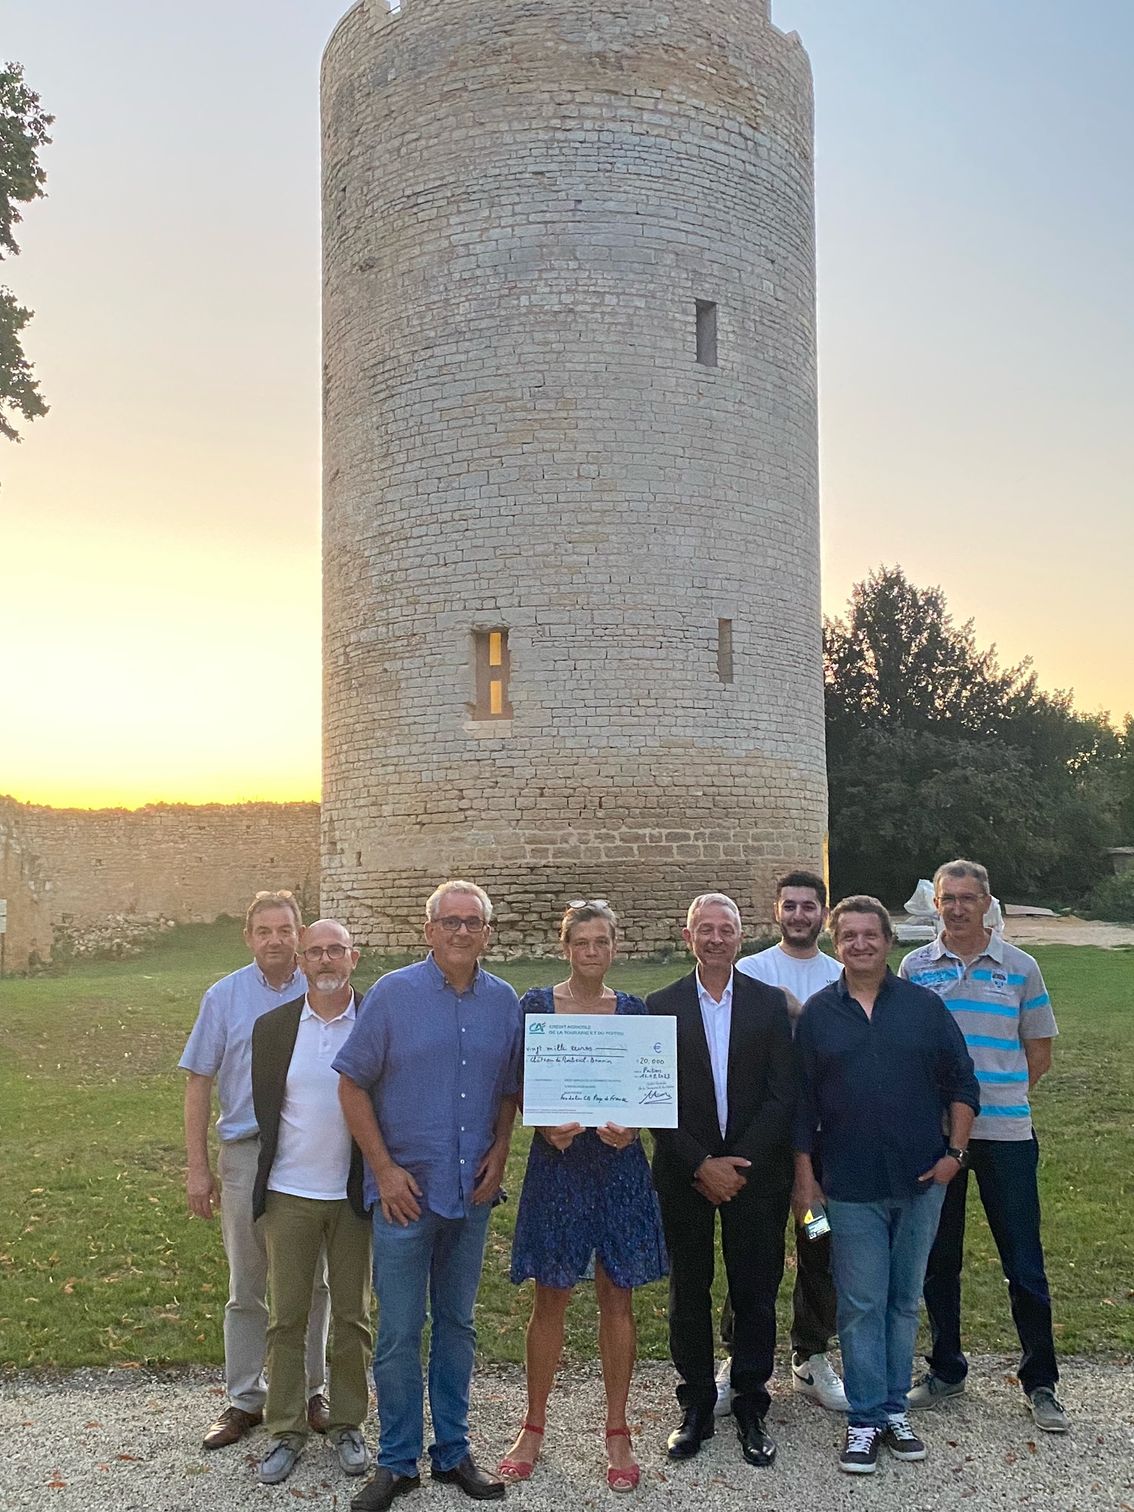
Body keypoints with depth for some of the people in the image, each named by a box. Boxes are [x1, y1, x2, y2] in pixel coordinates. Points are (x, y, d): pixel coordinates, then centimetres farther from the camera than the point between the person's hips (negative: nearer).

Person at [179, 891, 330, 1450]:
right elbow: (199, 1083, 3)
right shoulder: (225, 996, 0)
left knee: (311, 1283, 11)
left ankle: (311, 1391, 26)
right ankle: (244, 1399, 24)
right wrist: (197, 1168, -1)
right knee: (246, 1288, 11)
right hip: (245, 1154, 0)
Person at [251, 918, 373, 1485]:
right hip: (289, 1194, 1)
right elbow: (265, 1109, 6)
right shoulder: (272, 1027, -1)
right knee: (287, 1317, 9)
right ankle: (285, 1431, 24)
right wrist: (266, 1180, 8)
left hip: (354, 1195, -1)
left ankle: (347, 1425, 27)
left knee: (352, 1316, 11)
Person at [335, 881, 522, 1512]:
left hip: (473, 1192, 3)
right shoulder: (392, 994, -8)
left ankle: (453, 1451, 30)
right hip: (406, 1190, -3)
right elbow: (353, 1084, -5)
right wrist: (384, 1167, -9)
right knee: (400, 1333, 4)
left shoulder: (505, 1002, 2)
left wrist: (501, 1149, -2)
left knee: (457, 1324, 16)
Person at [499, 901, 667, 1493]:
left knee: (617, 1295, 7)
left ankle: (617, 1433, 21)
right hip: (557, 1158, -1)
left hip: (619, 1161, 2)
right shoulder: (536, 1005, -1)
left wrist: (629, 1127, -14)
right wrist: (549, 1125, -19)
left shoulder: (632, 1010, 5)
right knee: (551, 1297, 6)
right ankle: (533, 1427, 22)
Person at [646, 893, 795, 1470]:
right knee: (688, 1290, 9)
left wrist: (739, 1163, -10)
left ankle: (751, 1406, 22)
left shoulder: (771, 1003, 1)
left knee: (755, 1291, 7)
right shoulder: (662, 1006, -1)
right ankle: (695, 1405, 23)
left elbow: (783, 1093, -3)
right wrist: (700, 1164, -11)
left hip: (754, 1171, 0)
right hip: (684, 1175, 0)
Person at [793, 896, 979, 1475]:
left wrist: (953, 1151, -2)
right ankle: (864, 1419, 15)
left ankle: (894, 1409, 25)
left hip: (921, 1180, 2)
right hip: (851, 1187, -1)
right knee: (862, 1306, 3)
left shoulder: (924, 1006, 2)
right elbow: (801, 1102, 3)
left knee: (905, 1300, 12)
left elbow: (961, 1082, 6)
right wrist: (804, 1178, 1)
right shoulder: (817, 1014, 0)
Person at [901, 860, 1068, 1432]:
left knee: (1024, 1262, 4)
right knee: (938, 1260, 11)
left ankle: (1040, 1383, 19)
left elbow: (1039, 1051, 7)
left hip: (1004, 1132, -1)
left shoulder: (1020, 968, 0)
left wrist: (1000, 1097, 3)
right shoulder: (914, 967, 3)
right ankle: (945, 1370, 27)